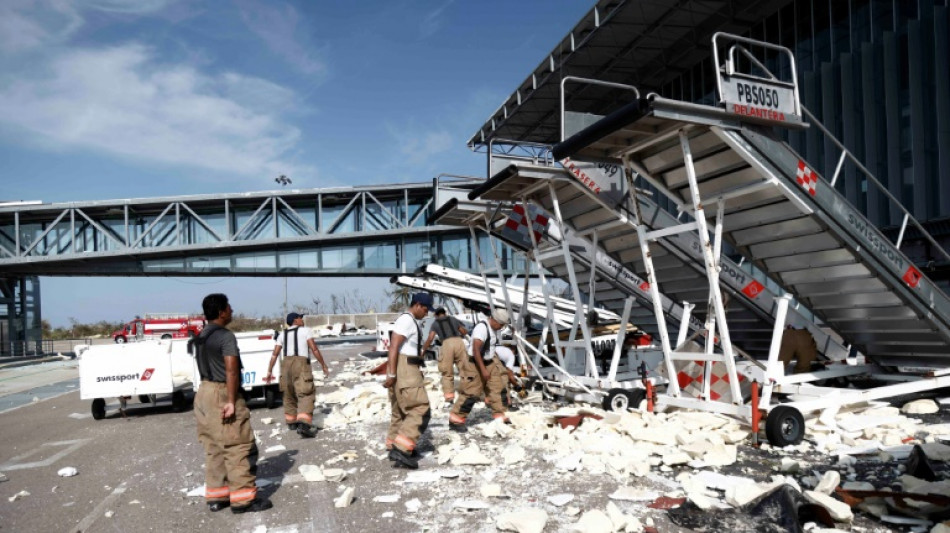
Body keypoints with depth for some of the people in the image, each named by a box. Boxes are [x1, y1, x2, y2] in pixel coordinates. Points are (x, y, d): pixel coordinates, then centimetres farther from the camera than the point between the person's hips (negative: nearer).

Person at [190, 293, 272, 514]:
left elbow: (206, 367, 16)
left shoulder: (202, 337, 13)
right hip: (222, 394, -9)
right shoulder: (226, 336, -15)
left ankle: (215, 496, 20)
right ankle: (243, 499, -1)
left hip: (205, 392, 9)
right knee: (238, 448, -4)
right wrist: (231, 401, -21)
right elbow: (231, 371, -21)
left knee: (214, 449, 14)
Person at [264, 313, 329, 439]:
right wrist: (324, 365, 3)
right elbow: (314, 349, -2)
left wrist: (269, 372, 18)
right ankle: (303, 424, -28)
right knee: (305, 394, -11)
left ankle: (291, 421, 35)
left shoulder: (283, 335, 19)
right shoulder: (305, 330, 7)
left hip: (286, 363, 5)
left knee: (289, 394, 21)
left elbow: (275, 354, 14)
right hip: (301, 362, -5)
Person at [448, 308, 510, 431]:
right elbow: (476, 350, -26)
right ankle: (455, 420, 0)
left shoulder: (493, 329, 8)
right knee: (471, 393, -8)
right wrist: (483, 369, -27)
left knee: (497, 388, 10)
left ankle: (499, 415, 21)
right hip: (476, 365, -9)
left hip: (489, 364, 9)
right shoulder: (482, 328, -21)